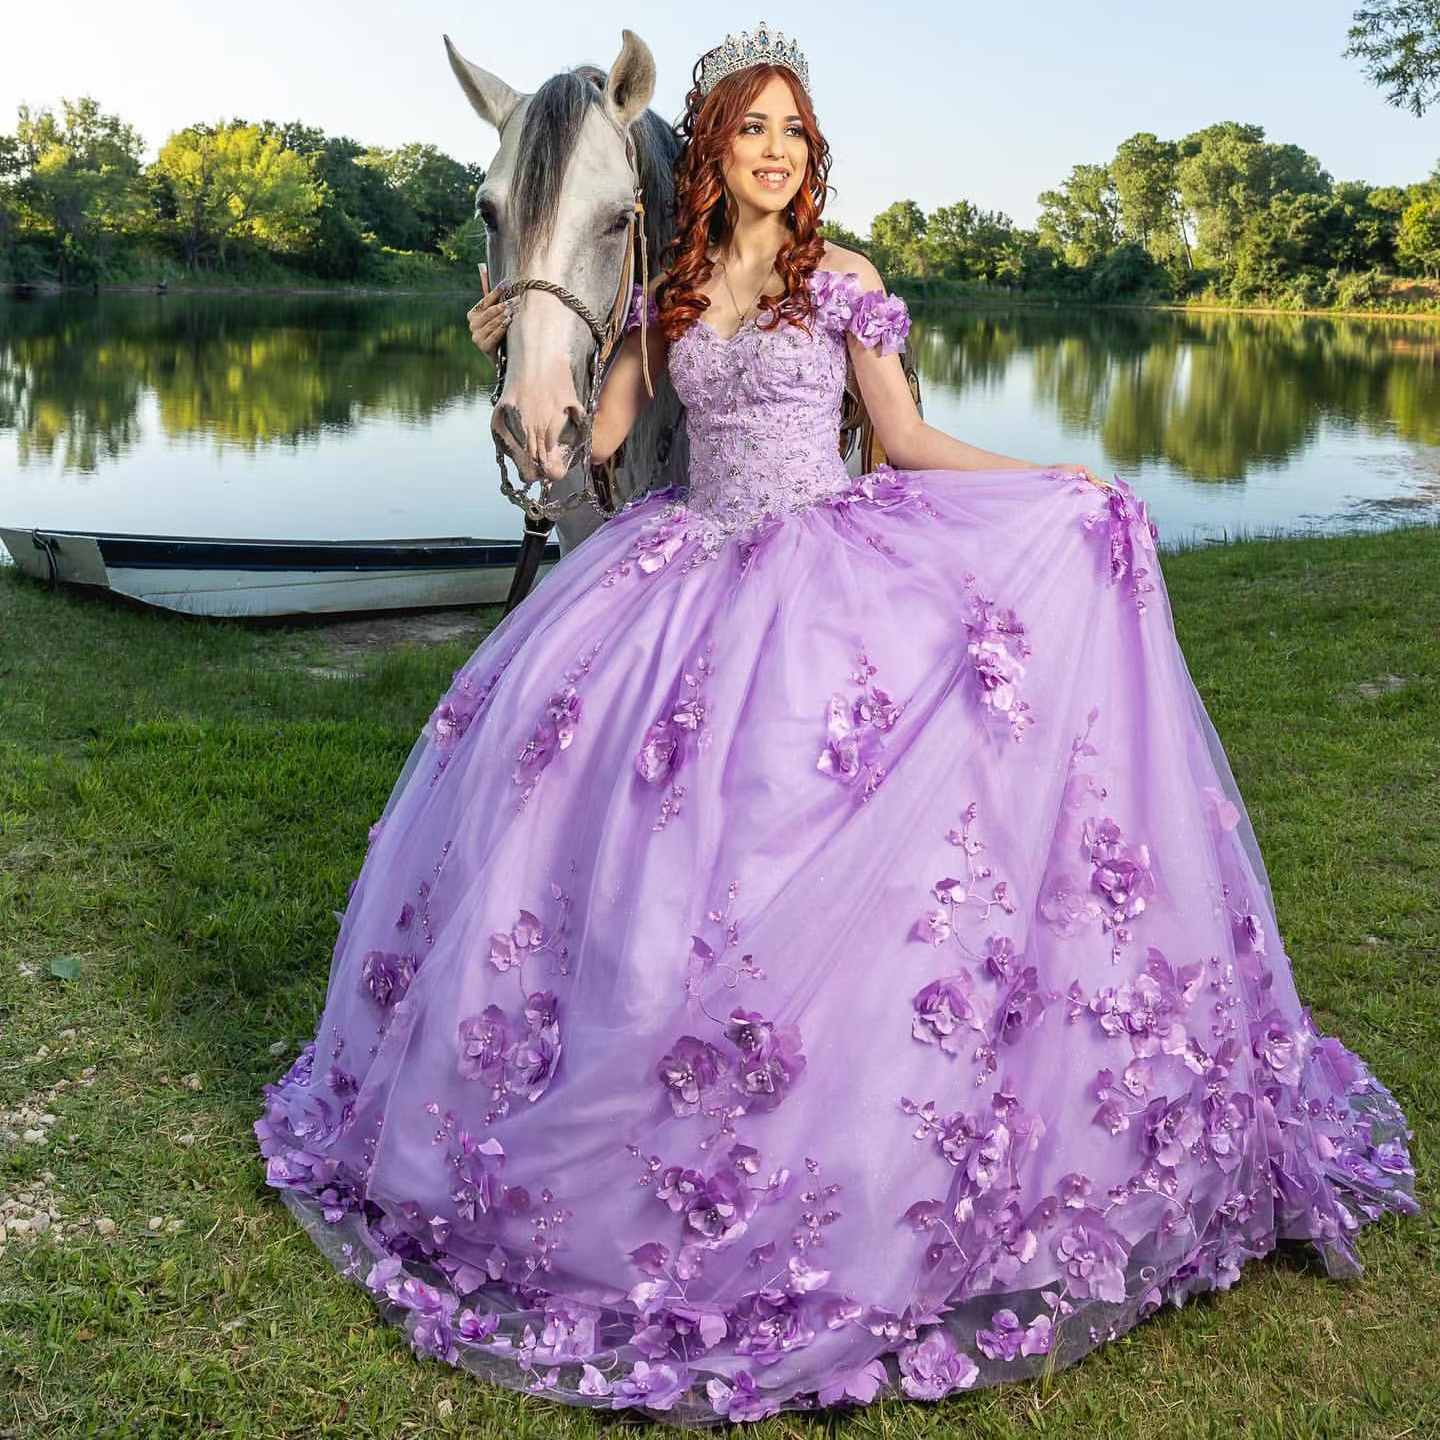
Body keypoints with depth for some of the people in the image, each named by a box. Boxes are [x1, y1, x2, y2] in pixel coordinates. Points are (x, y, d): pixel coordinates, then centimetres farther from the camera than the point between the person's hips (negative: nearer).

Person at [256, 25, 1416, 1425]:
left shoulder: (842, 282, 4)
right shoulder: (667, 295, 12)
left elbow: (906, 441, 5)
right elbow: (597, 438, 17)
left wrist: (1061, 484, 1)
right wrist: (521, 340, 19)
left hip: (825, 576, -3)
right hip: (688, 572, 3)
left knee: (809, 856, -12)